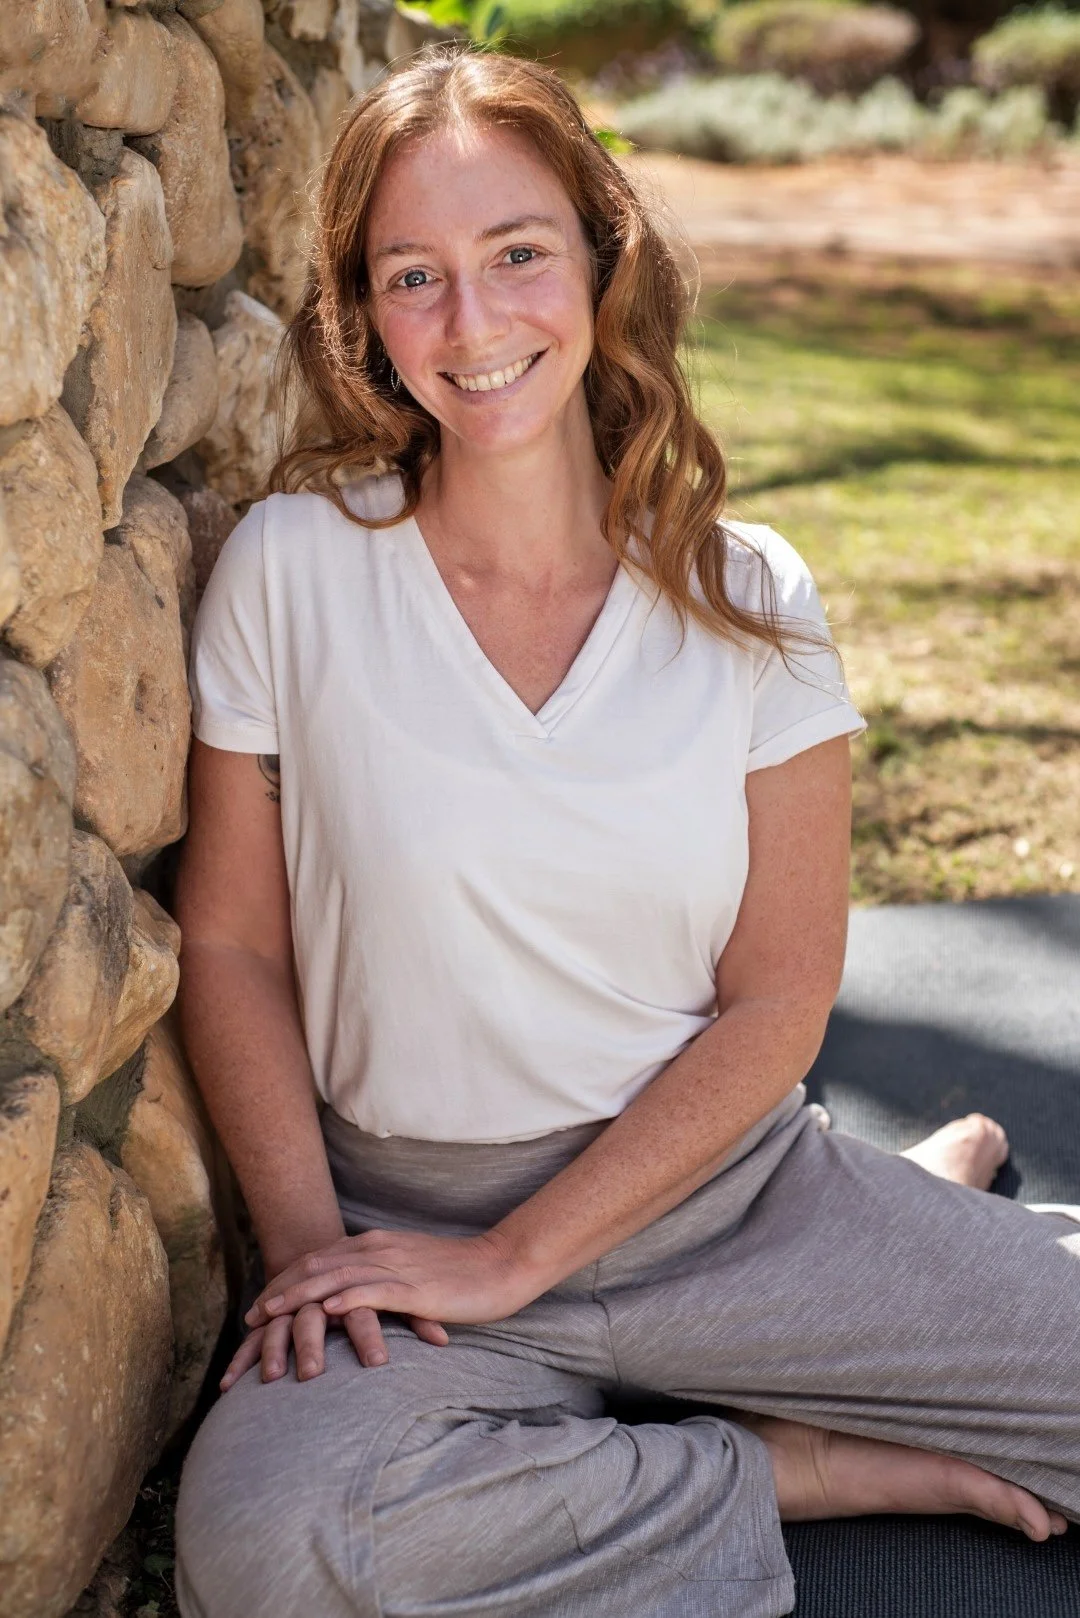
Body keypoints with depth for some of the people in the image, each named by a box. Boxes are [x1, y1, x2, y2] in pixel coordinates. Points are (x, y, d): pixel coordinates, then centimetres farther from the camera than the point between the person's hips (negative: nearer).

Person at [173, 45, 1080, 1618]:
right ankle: (803, 1469, -10)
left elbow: (779, 1001, -4)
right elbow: (229, 943, -1)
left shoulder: (748, 599, -4)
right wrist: (308, 1242, -14)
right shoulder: (292, 567, -7)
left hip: (734, 1186, 1)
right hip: (414, 1221, 0)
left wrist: (514, 1258, -11)